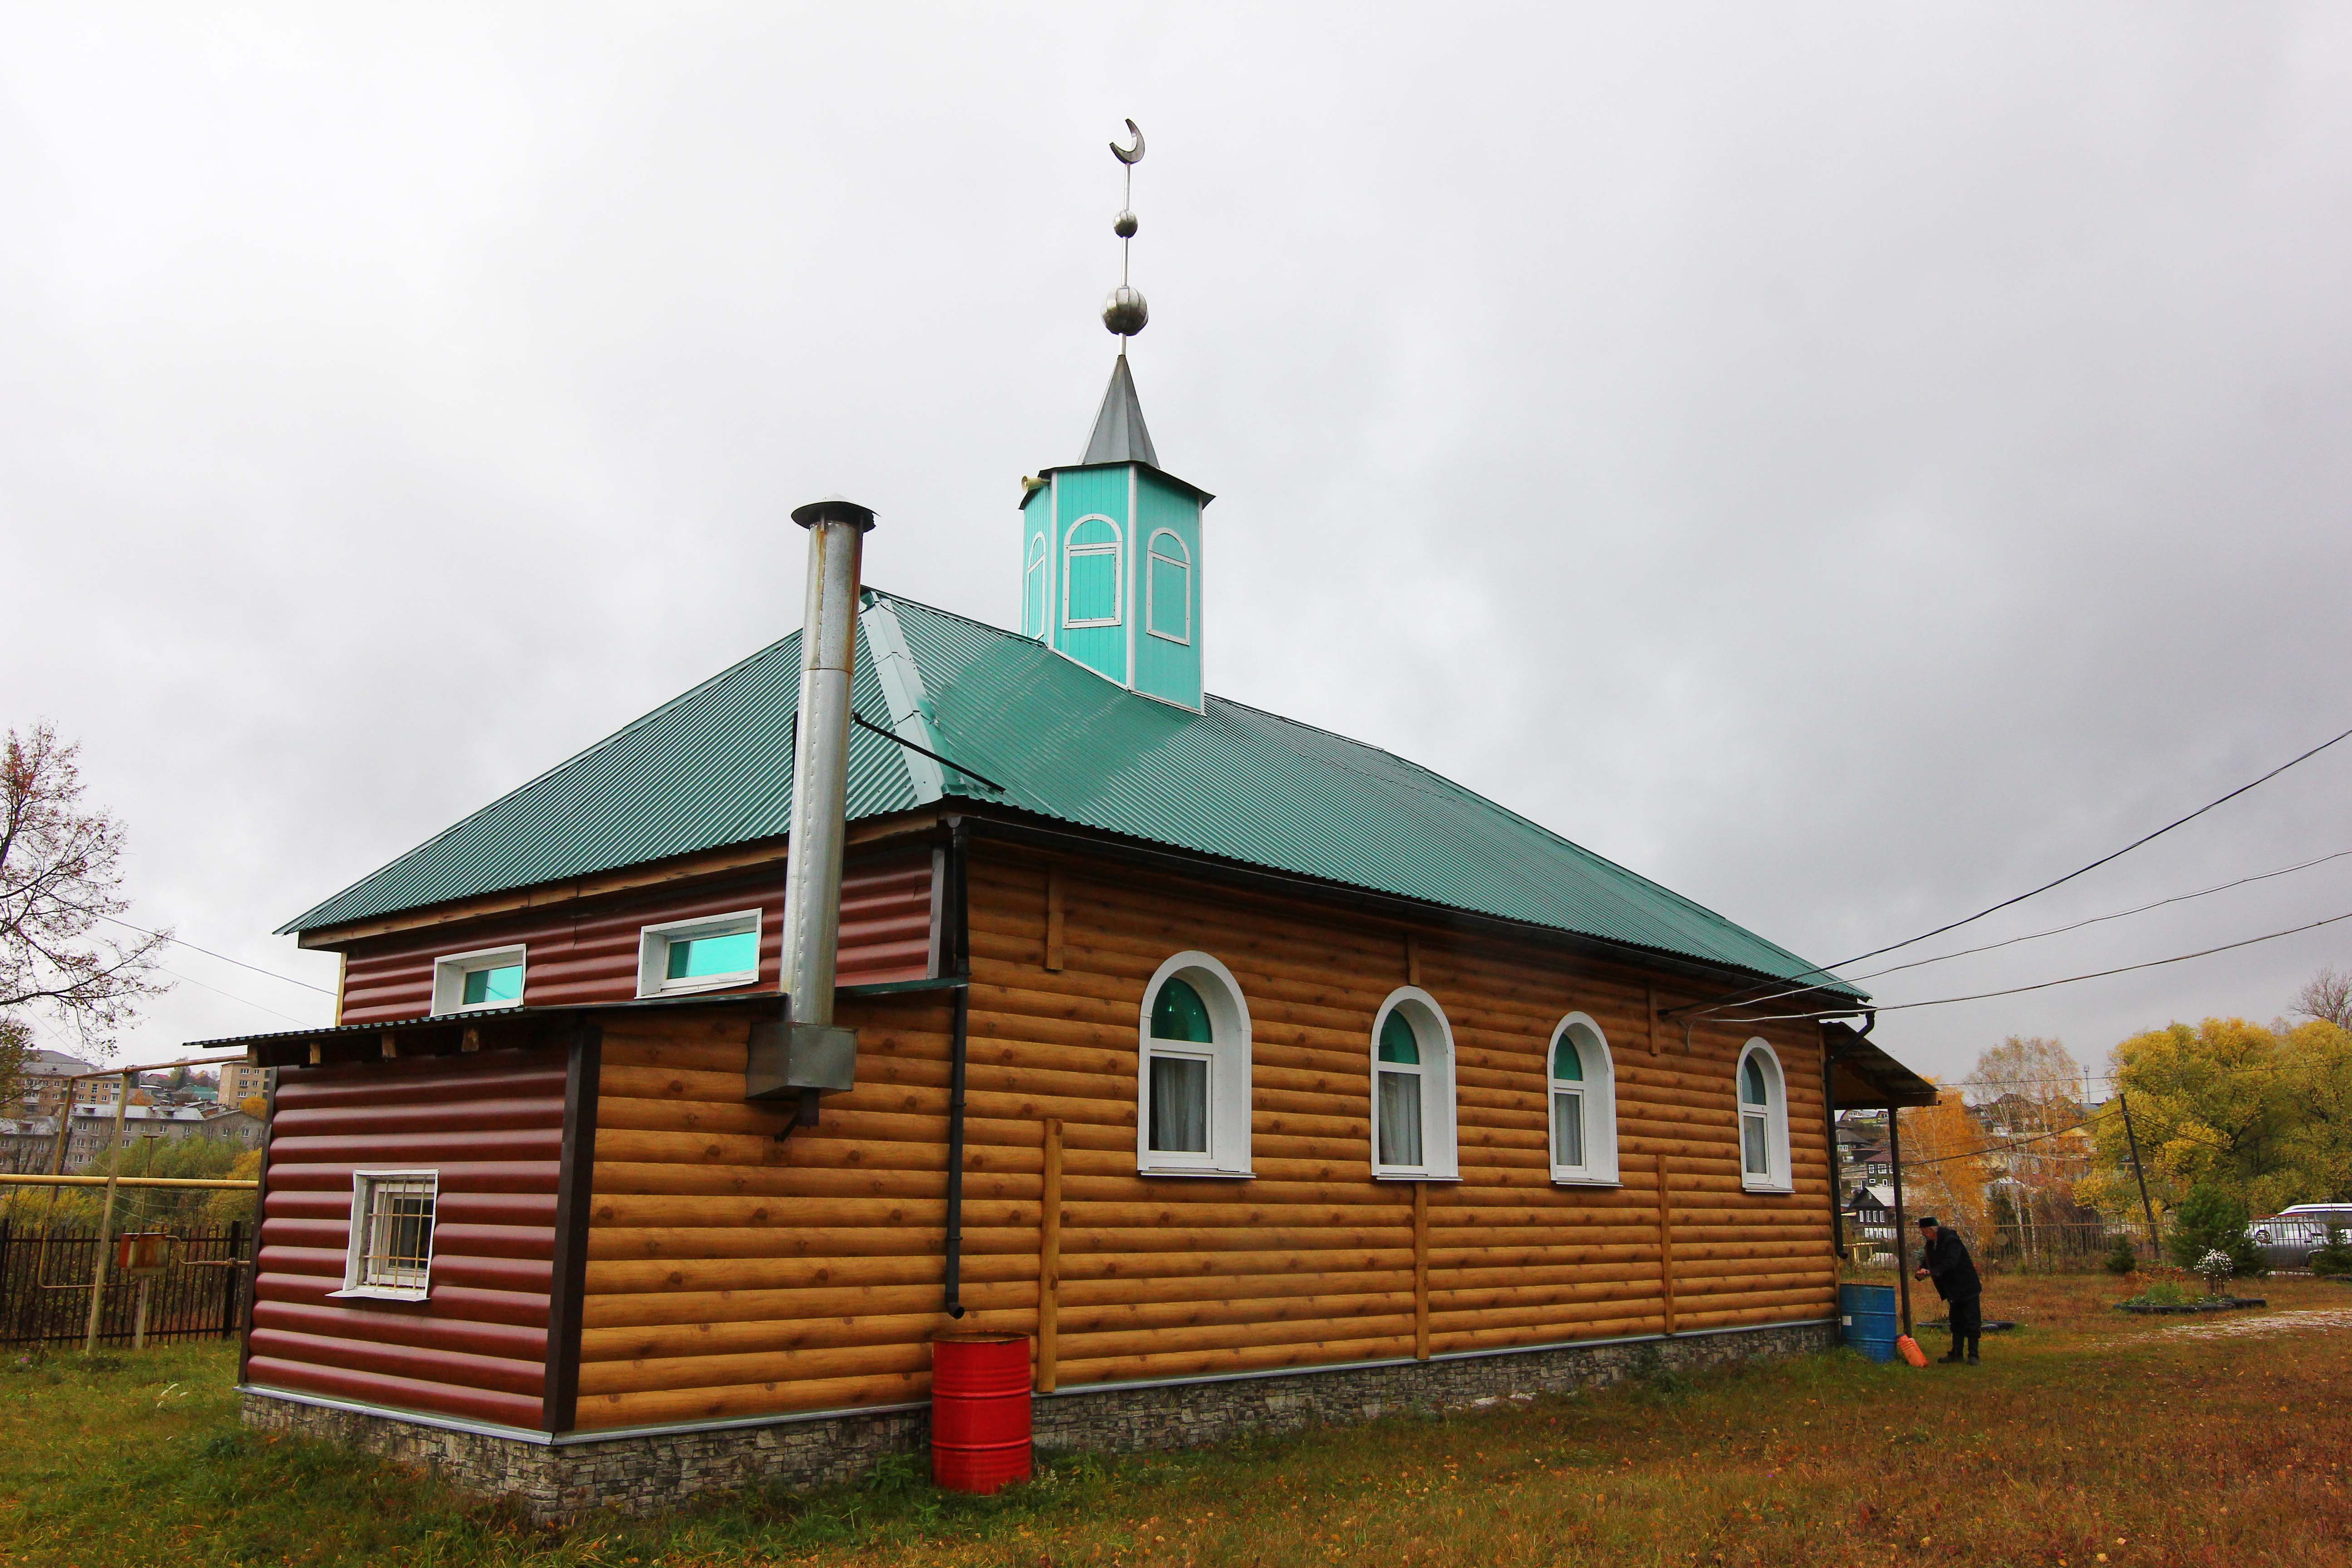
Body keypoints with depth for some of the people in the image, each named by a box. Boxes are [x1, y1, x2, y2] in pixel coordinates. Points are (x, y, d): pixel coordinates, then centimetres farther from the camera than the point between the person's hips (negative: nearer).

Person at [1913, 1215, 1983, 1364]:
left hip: (1967, 1289, -8)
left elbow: (1950, 1262, -31)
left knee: (1972, 1323, -4)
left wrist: (1932, 1272, -38)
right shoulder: (1931, 1245, 6)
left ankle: (1973, 1356, 1)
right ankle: (1956, 1354, 18)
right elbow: (1927, 1262, 3)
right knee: (1956, 1323, 13)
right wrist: (1921, 1272, -19)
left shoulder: (1951, 1241, -21)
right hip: (1953, 1291, 8)